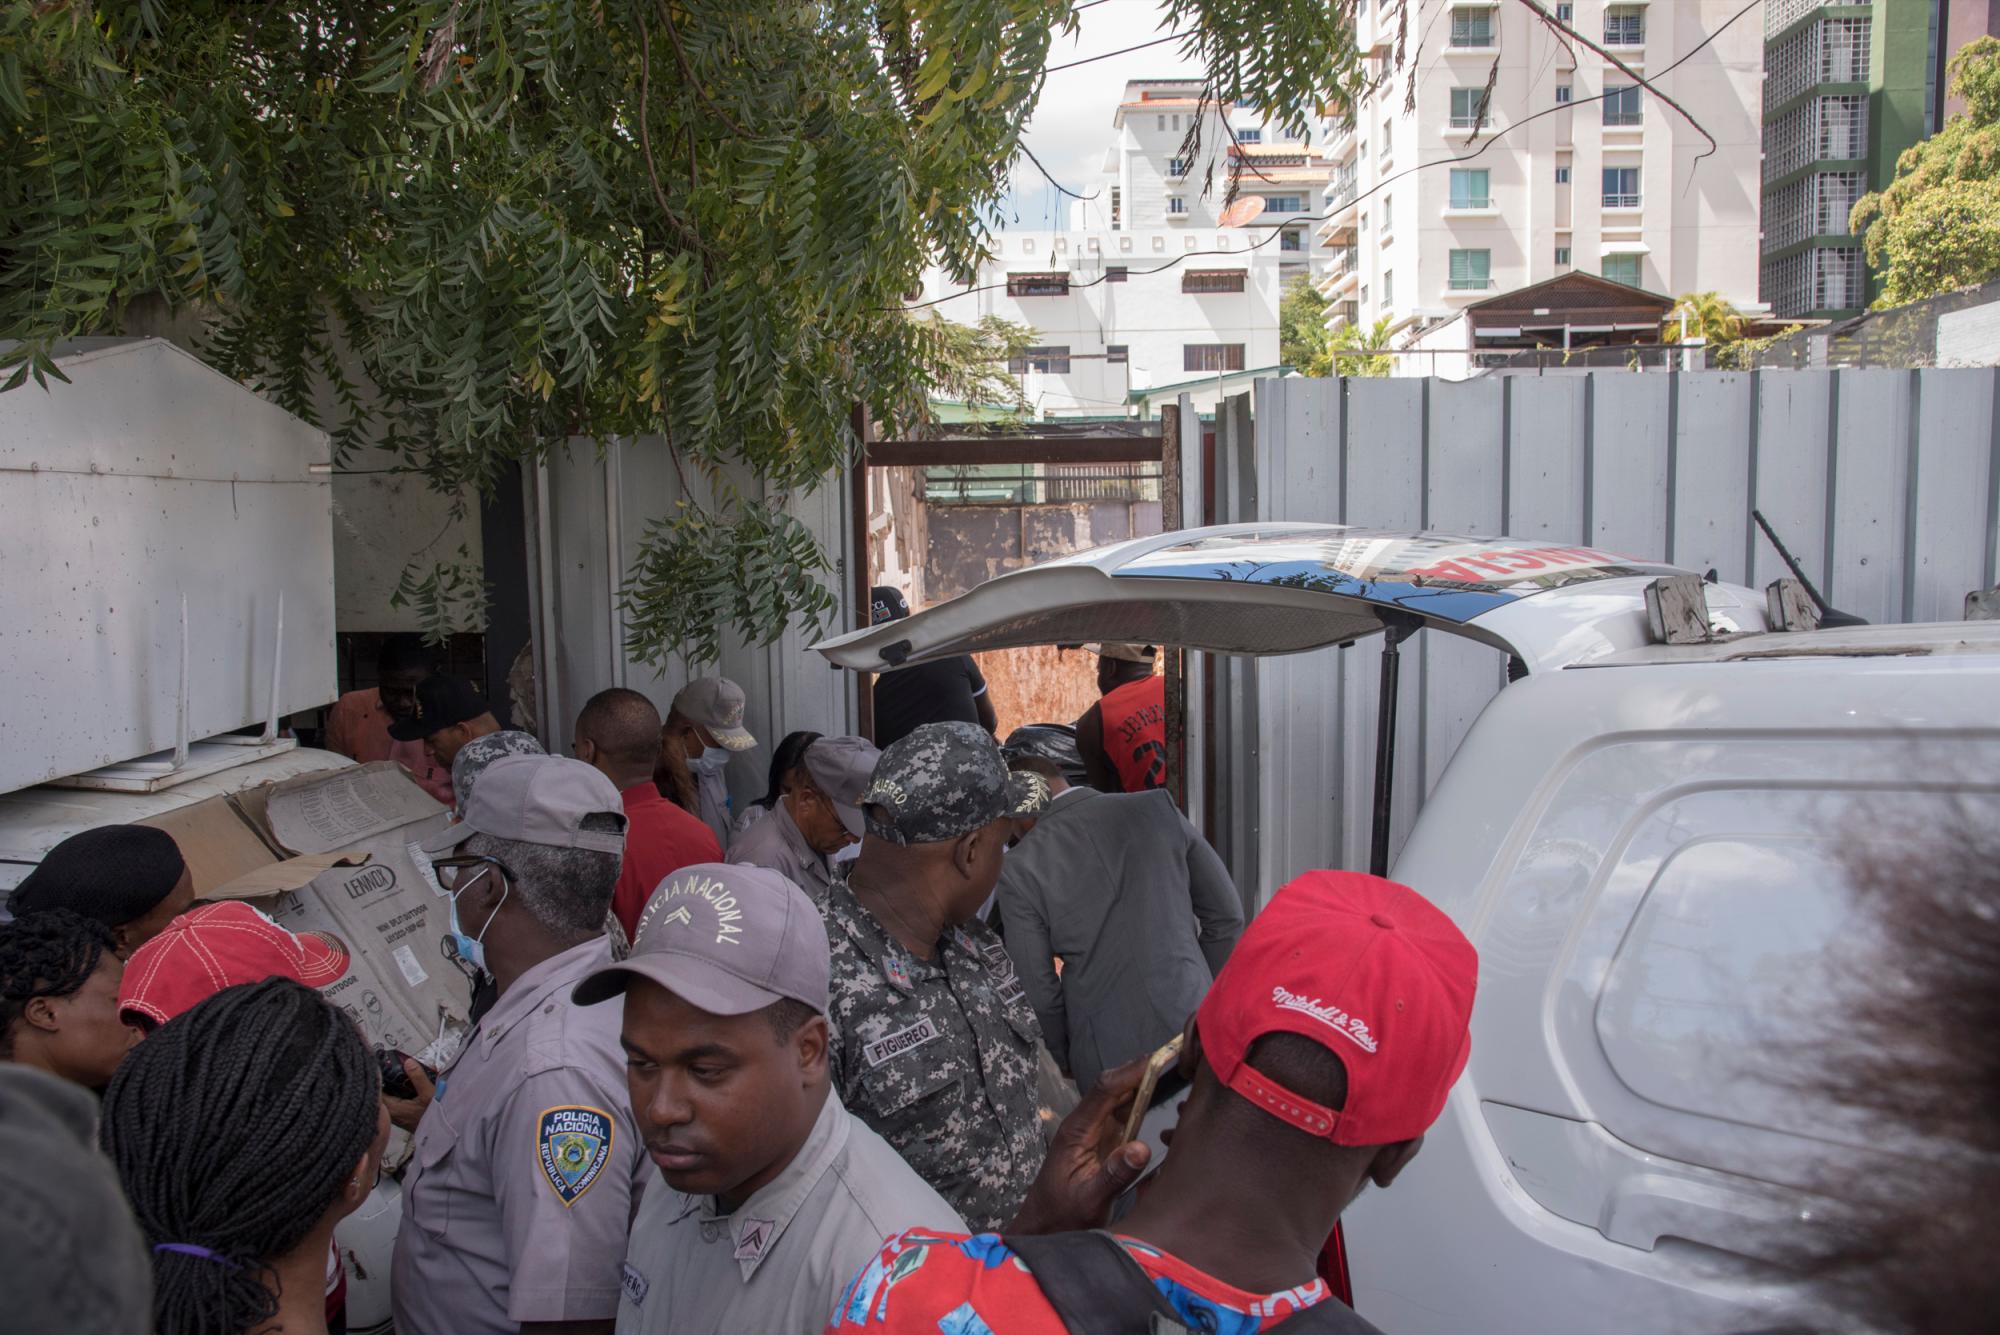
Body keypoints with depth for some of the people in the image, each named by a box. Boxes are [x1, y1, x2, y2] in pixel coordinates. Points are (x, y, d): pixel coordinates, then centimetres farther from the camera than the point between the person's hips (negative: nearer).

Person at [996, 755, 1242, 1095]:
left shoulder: (1021, 869, -9)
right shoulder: (1158, 809, -2)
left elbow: (1038, 991, -5)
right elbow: (1226, 914, 3)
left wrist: (1064, 1059, 12)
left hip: (1109, 1057, -2)